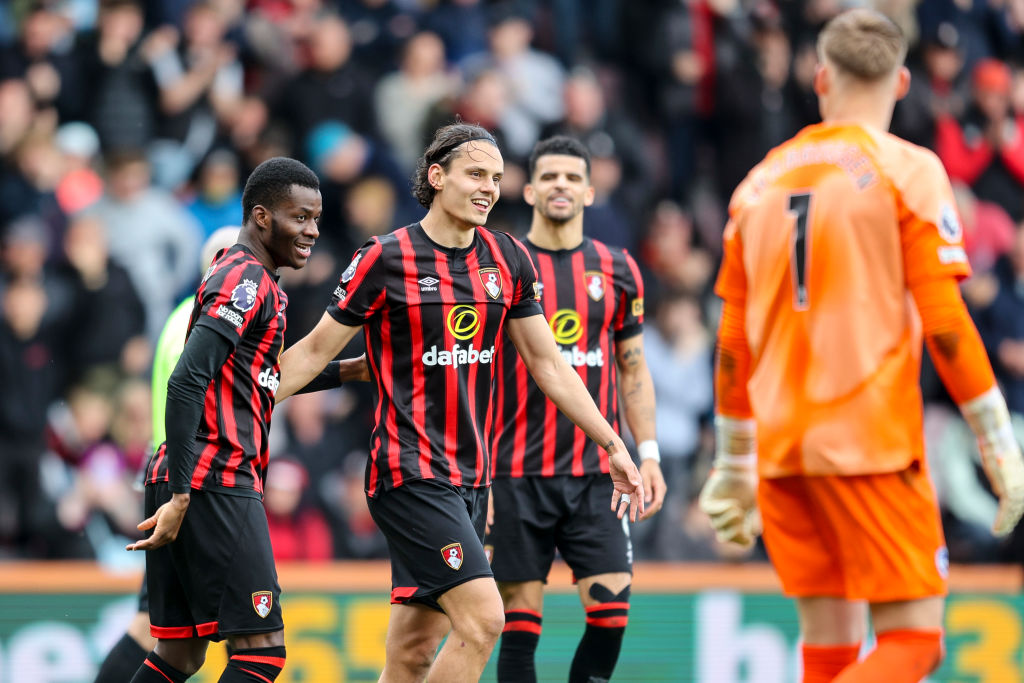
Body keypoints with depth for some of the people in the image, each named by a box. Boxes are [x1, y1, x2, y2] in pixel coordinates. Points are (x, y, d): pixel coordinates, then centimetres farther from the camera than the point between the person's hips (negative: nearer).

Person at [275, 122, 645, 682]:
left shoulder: (508, 260, 9)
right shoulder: (386, 259, -7)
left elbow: (546, 363, 16)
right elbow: (314, 352, 1)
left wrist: (613, 445, 14)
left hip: (471, 476, 6)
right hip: (410, 472, -6)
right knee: (482, 619, -18)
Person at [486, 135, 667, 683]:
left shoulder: (617, 269, 10)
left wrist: (648, 456, 6)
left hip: (596, 473, 2)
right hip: (517, 475, -2)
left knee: (612, 611, -8)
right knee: (521, 621, -2)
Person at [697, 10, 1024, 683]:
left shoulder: (762, 180, 12)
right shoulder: (907, 171, -3)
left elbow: (733, 341, 14)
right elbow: (945, 324, -9)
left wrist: (734, 465, 22)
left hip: (781, 446, 5)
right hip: (873, 440, -5)